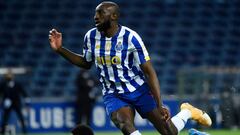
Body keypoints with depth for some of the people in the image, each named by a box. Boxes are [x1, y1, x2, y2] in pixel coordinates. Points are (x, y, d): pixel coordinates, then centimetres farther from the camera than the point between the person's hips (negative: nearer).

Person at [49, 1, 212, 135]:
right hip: (113, 95, 2)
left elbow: (149, 71, -17)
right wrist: (60, 49, 1)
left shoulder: (130, 37, -19)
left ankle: (187, 112, 34)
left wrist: (160, 105, -23)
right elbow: (86, 63, 14)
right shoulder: (91, 36, -5)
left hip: (139, 90, -2)